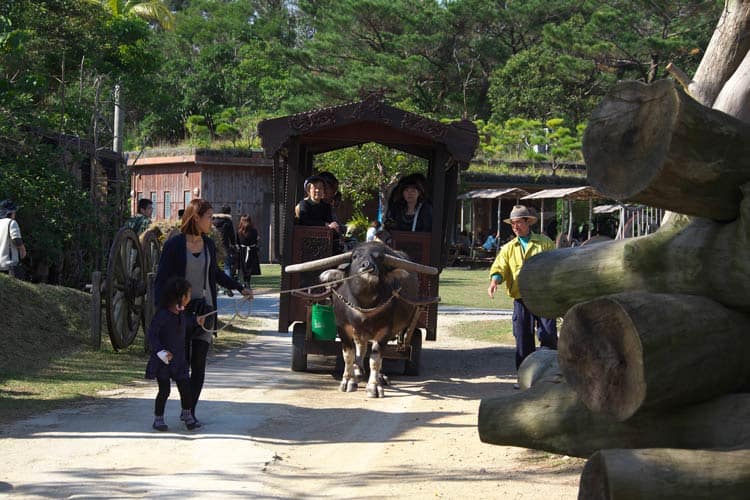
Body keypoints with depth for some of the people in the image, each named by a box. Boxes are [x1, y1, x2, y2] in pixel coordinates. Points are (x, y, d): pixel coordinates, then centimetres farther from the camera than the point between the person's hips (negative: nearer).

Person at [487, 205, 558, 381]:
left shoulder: (544, 243, 7)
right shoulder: (508, 248, 12)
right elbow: (499, 267, 1)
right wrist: (494, 281, -20)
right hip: (521, 298, 2)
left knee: (548, 334, -9)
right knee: (523, 338, 4)